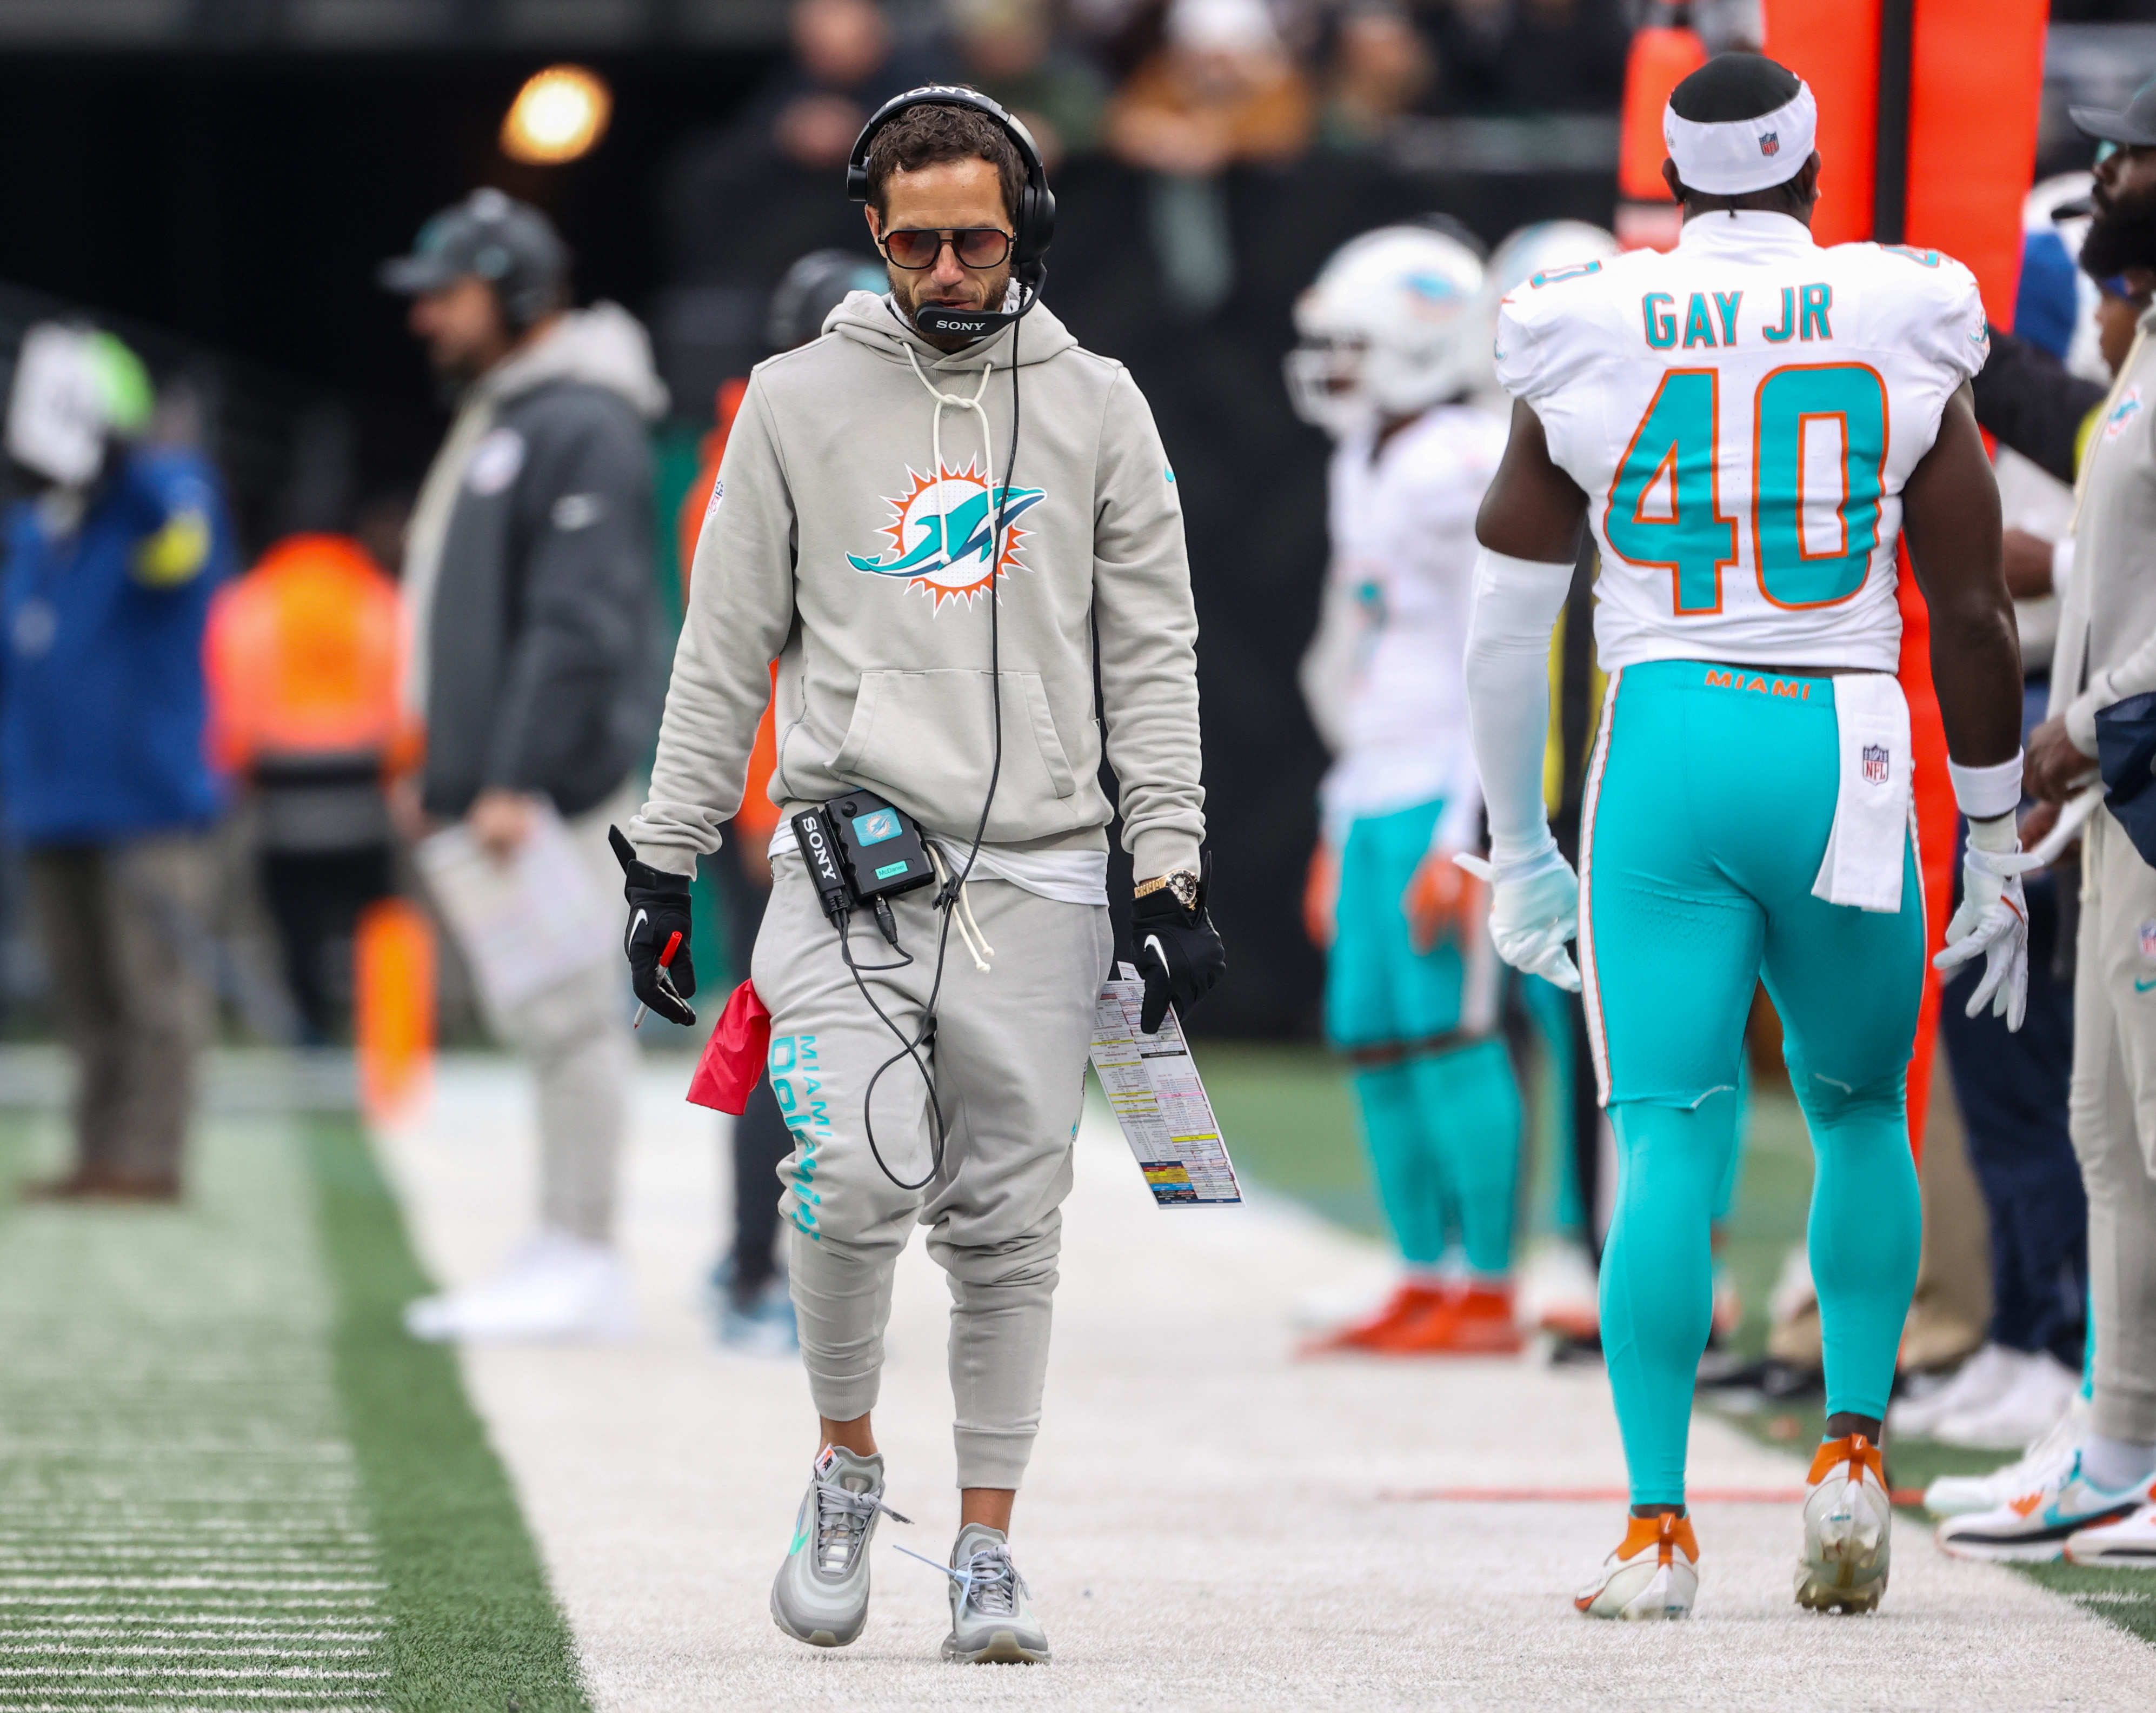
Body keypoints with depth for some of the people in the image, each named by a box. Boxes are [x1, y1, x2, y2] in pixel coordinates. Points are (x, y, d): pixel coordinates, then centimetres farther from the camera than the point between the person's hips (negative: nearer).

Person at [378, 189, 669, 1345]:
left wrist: (516, 780, -23)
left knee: (569, 1013, -9)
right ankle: (560, 1260, 13)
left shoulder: (581, 428, -12)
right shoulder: (494, 425, 20)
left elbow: (579, 624, -20)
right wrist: (442, 772, 21)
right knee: (539, 1018, 10)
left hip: (558, 783, -10)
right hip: (496, 785, 10)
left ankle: (581, 1262, -9)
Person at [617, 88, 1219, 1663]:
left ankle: (987, 1550, 9)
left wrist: (1170, 872, 2)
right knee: (862, 1169, -19)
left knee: (1010, 1224, 0)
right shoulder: (799, 402, 7)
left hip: (1037, 872, 1)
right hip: (849, 857, -1)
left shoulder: (1095, 406, 8)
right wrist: (668, 862, 6)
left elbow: (1153, 657, 9)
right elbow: (727, 646, 10)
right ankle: (847, 1466, 4)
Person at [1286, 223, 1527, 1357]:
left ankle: (1488, 1295, -5)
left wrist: (1461, 838, -19)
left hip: (1444, 797, -9)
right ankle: (1426, 1283, 15)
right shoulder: (1367, 469, 16)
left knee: (1448, 1035, -9)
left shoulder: (1465, 473, -14)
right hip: (1376, 797, 9)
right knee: (1373, 1042, 8)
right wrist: (1340, 832, 24)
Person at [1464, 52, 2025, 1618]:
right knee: (1859, 1113, 20)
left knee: (1667, 1136, -2)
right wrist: (1999, 856, 14)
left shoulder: (1585, 342, 4)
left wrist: (1520, 852, 17)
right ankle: (1854, 1446, 9)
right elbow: (1975, 618, 5)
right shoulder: (1904, 330, 3)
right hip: (1843, 742, 0)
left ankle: (1660, 1524, -9)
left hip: (1664, 740, 0)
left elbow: (1509, 625, 7)